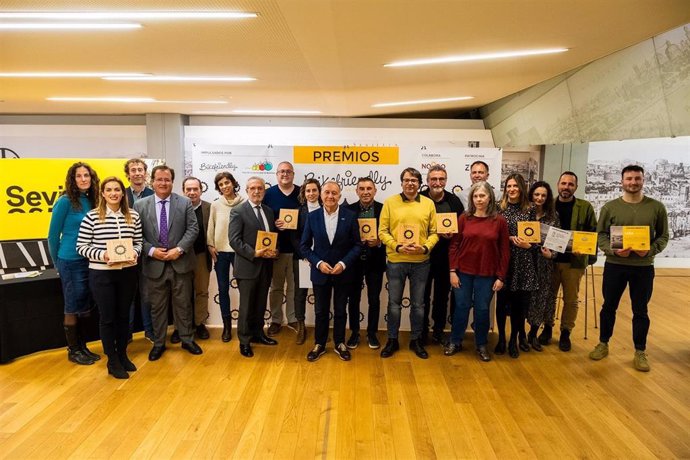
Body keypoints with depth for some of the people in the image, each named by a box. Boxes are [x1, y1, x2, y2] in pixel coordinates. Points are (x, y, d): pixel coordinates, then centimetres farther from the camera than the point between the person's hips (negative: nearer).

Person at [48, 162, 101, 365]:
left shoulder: (92, 201, 5)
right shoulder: (65, 201, -11)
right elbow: (53, 234, -6)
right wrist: (57, 263, 2)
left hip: (90, 261, 6)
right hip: (71, 262, -6)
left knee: (86, 307, 14)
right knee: (73, 307, 5)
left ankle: (82, 346, 27)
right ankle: (73, 350, 18)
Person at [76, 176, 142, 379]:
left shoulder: (133, 216, 1)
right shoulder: (92, 216, -7)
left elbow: (138, 242, 8)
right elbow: (81, 246, -5)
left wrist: (135, 253, -13)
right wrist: (101, 254, -20)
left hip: (128, 273, 3)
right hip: (101, 274, -3)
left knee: (124, 315, 15)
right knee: (107, 317, 7)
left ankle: (123, 355, 33)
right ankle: (112, 361, 23)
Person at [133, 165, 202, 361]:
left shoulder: (185, 203, 0)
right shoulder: (140, 205, 2)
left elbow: (193, 229, -4)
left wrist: (179, 249, -15)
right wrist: (151, 250, -13)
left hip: (180, 262, 0)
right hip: (154, 264, 1)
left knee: (183, 304, 11)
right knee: (157, 306, 12)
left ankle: (187, 339, 26)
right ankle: (158, 343, 27)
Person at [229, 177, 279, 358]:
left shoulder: (269, 211, 12)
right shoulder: (238, 211, -8)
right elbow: (234, 240, -15)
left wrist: (274, 251, -5)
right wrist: (254, 253, -23)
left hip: (266, 265, 6)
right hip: (247, 266, -6)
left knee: (260, 304, 16)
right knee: (246, 306, 4)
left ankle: (257, 333, 33)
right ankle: (244, 341, 18)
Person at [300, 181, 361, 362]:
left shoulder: (350, 216, -7)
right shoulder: (312, 217, -4)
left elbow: (356, 245, -4)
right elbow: (304, 246, -1)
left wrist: (343, 263, -16)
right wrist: (318, 263, -13)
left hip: (343, 272, 0)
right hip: (320, 272, 1)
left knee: (340, 311, 14)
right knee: (321, 311, 13)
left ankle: (339, 344, 32)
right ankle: (319, 344, 30)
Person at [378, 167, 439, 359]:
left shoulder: (428, 204, 2)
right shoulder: (390, 202, -2)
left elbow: (434, 232, 3)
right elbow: (383, 232, -4)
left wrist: (425, 248, -14)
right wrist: (398, 247, -17)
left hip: (420, 262, 1)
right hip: (395, 261, -1)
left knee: (418, 304, 12)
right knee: (394, 303, 9)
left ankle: (416, 340, 29)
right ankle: (392, 340, 25)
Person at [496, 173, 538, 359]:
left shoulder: (530, 209, 4)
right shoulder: (499, 208, 1)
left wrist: (528, 245, -12)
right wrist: (511, 238, -14)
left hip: (523, 261, 1)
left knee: (520, 302, 6)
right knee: (502, 300, 5)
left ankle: (514, 340, 22)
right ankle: (501, 338, 21)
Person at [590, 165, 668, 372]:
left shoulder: (657, 207, 0)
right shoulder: (610, 207, -1)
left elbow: (663, 236, 3)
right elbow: (601, 234, 0)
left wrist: (651, 250, -16)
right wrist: (613, 250, -17)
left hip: (644, 267, 0)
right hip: (614, 265, 0)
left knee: (640, 311, 10)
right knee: (609, 307, 11)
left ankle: (640, 352, 25)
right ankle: (603, 344, 28)